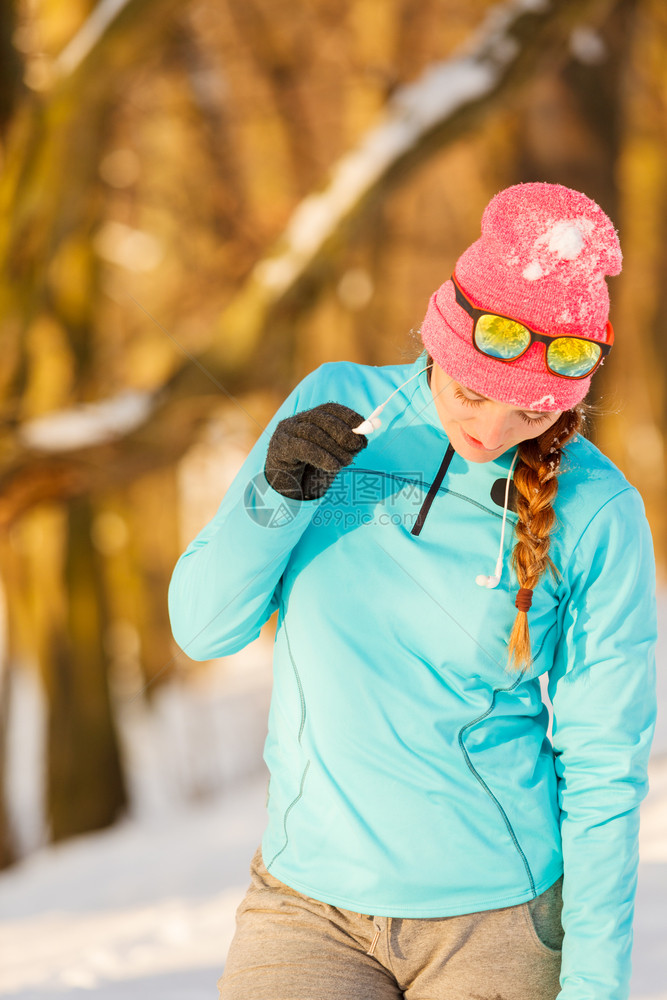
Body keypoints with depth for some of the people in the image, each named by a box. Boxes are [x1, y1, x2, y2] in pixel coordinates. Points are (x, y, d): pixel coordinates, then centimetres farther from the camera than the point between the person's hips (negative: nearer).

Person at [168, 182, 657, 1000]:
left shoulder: (599, 517, -10)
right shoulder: (335, 410, -1)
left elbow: (602, 771, -6)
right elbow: (202, 626, 0)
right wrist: (276, 496, -17)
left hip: (498, 917, -2)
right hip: (310, 898, 2)